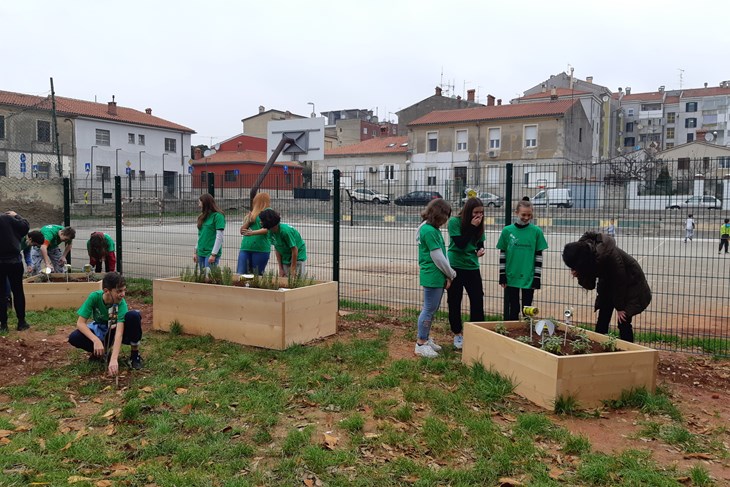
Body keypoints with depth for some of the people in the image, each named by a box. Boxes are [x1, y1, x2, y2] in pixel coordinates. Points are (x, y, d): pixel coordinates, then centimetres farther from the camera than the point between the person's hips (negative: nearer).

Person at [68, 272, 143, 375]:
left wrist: (114, 359, -50)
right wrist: (96, 340, -40)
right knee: (73, 338, -28)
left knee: (134, 315, -33)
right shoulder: (94, 297, -26)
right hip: (100, 331, 2)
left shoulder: (121, 303, -29)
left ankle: (135, 354, -13)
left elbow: (119, 332, -38)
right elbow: (80, 323, -25)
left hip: (115, 330, -1)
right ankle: (102, 352, 0)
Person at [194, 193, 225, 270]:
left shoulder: (217, 216, -9)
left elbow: (219, 237, -13)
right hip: (201, 253, 7)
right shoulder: (203, 216, 13)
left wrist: (213, 254, -16)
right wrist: (195, 251, 15)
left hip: (211, 253, -7)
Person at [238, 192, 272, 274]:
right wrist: (248, 221, 1)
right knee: (240, 273, 0)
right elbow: (242, 231, 18)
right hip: (246, 247, 5)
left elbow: (267, 229, -14)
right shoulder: (251, 213, 19)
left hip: (261, 248, -5)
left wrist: (252, 232, -29)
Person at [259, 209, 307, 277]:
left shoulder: (285, 230, -28)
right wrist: (280, 268, -1)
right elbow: (277, 249, 2)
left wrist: (293, 270, -18)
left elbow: (295, 250, -23)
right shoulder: (271, 232, -7)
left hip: (297, 258, -6)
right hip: (285, 259, 6)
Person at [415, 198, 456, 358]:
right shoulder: (428, 231, -18)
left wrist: (447, 275, 3)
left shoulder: (434, 229, 12)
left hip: (438, 277, 9)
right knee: (429, 310, -2)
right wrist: (452, 274, -3)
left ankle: (425, 338, 29)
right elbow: (438, 258, -17)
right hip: (432, 277, -9)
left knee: (431, 309, 17)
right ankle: (421, 344, 7)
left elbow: (443, 254, 12)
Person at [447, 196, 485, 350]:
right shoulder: (454, 221, -11)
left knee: (478, 300, 0)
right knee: (454, 302, 5)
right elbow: (460, 243, -18)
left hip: (472, 267, 4)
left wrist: (481, 249, -9)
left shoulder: (478, 225, 3)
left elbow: (480, 243, 13)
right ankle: (457, 334, 20)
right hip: (455, 267, -4)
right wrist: (471, 226, -21)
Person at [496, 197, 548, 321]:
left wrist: (537, 278, -1)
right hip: (511, 277, 0)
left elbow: (539, 256, 1)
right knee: (513, 310, 10)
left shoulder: (536, 231, -2)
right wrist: (502, 276, 1)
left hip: (529, 278, 0)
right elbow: (502, 254, 4)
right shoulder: (507, 231, -1)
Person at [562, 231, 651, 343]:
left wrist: (620, 308, -16)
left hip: (630, 283, -6)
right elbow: (589, 285, -8)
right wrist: (579, 276, -30)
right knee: (602, 321, 2)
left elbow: (620, 280, -24)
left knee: (623, 322, -10)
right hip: (608, 284, 6)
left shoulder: (608, 254, -36)